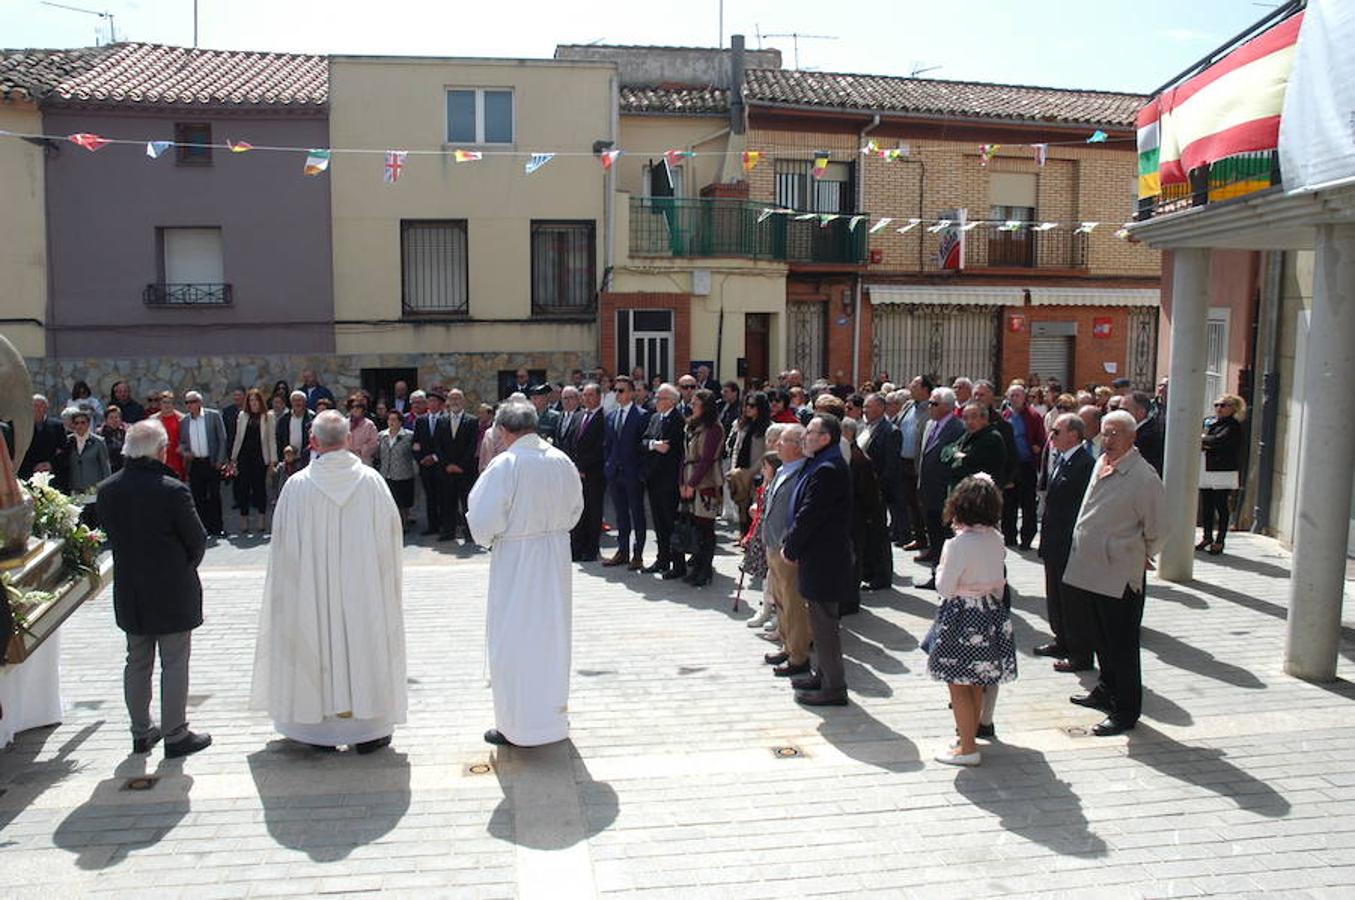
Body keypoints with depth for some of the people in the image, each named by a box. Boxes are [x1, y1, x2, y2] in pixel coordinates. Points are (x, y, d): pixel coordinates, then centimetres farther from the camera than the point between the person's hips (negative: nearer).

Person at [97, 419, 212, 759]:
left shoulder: (107, 490, -3)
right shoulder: (173, 491, -20)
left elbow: (111, 533, 7)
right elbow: (198, 539, -11)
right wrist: (186, 564, 9)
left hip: (129, 593, 6)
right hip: (172, 591, -6)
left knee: (137, 663, 17)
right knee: (174, 664, 5)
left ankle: (141, 733, 28)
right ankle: (175, 735, 13)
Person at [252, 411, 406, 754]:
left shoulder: (297, 485, -9)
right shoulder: (371, 480, -7)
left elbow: (284, 544, -2)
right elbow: (390, 533, -2)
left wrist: (292, 582, 12)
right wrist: (387, 578, 11)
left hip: (312, 590, 0)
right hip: (364, 587, 0)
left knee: (317, 649, 11)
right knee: (365, 646, 10)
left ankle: (321, 730, 20)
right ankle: (369, 729, 17)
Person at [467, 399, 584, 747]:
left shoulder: (505, 465, -17)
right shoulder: (562, 461, 1)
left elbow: (484, 521, -19)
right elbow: (575, 509, 10)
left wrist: (487, 540, 1)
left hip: (515, 562, -6)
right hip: (556, 558, 6)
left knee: (513, 643, 7)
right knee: (552, 637, 18)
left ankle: (518, 726, 15)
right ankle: (554, 716, 31)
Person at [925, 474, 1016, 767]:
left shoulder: (959, 543, -20)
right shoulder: (996, 540, 1)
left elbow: (945, 588, -16)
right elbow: (1000, 583, 10)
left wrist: (942, 561, -3)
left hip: (962, 617, -7)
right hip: (992, 613, 7)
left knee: (958, 684, 3)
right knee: (977, 683, 18)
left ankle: (967, 748, 7)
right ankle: (969, 734, 31)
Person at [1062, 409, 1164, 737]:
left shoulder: (1144, 477, -16)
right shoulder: (1102, 464, 8)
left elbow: (1155, 531, -9)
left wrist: (1139, 558, 2)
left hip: (1120, 576, -8)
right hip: (1089, 569, 8)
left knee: (1121, 645, 3)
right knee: (1099, 638, 22)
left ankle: (1125, 712, 15)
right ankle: (1106, 690, 40)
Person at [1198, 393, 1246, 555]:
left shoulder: (1233, 426, -5)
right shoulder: (1208, 421, 14)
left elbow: (1218, 440, -19)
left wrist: (1202, 439, -4)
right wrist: (1207, 444, -10)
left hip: (1223, 472, -6)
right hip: (1205, 471, 6)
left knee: (1221, 507, 0)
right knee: (1207, 506, 11)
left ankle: (1219, 541, 6)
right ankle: (1208, 537, 22)